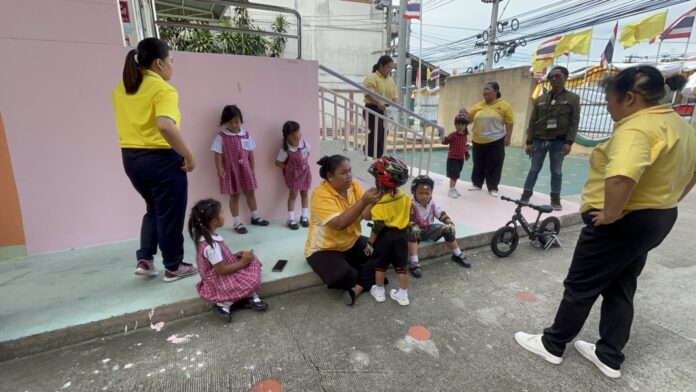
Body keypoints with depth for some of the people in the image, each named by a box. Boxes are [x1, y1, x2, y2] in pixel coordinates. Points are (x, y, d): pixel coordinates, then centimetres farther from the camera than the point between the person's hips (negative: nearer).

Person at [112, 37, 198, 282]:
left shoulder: (121, 89, 11)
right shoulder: (163, 89, -15)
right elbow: (165, 126, -30)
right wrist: (189, 156, -23)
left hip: (130, 157, 8)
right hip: (160, 158, -8)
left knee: (154, 209, 24)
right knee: (170, 214, 7)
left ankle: (144, 260, 24)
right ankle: (173, 267, 19)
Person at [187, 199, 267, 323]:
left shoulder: (206, 234, -2)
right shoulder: (210, 246, -32)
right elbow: (221, 270, -26)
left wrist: (235, 255, 0)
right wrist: (243, 262, -19)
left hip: (218, 276, 10)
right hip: (218, 281, -10)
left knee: (252, 262, 5)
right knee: (251, 280, -18)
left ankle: (250, 297, -3)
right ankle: (224, 304, -7)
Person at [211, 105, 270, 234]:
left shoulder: (246, 135, 2)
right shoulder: (221, 137, -8)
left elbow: (250, 153, 7)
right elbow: (218, 155, -9)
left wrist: (252, 169, 7)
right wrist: (219, 169, -20)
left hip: (245, 168, 4)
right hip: (231, 170, -3)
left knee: (250, 193, 14)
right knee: (234, 196, 5)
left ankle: (255, 217, 31)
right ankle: (237, 222, 16)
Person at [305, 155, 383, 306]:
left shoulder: (354, 185, -5)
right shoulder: (321, 194, -23)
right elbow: (338, 223, -35)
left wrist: (374, 200, -35)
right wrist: (363, 201, -37)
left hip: (352, 242, 6)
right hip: (325, 248, -6)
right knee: (340, 275, -32)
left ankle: (356, 288, -9)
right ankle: (368, 279, 1)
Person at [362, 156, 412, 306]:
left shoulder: (380, 202, -23)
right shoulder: (405, 197, -4)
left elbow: (378, 227, -20)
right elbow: (405, 217, 6)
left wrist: (371, 242, -10)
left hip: (384, 236, -4)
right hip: (401, 234, 5)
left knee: (380, 266, 16)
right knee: (401, 266, 15)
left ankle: (379, 292, 31)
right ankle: (403, 295, 26)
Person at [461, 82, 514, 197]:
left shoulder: (504, 105, -4)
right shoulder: (478, 105, 8)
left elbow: (509, 122, -5)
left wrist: (507, 137, -11)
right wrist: (464, 112, -8)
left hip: (495, 141, -4)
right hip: (478, 141, 4)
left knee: (494, 165, 1)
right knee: (478, 164, 13)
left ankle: (493, 188, 9)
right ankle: (477, 184, 25)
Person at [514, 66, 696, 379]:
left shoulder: (636, 128, -24)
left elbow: (621, 178, -42)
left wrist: (610, 214, -28)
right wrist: (666, 201, 18)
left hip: (623, 223, -9)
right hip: (656, 220, 9)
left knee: (581, 287, 6)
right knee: (620, 290, 18)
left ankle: (552, 345, 23)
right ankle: (609, 358, 31)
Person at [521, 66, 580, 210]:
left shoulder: (573, 98, 4)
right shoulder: (541, 99, 9)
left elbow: (574, 122, -2)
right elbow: (533, 121, 6)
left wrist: (569, 142, -12)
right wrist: (529, 142, 0)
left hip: (559, 141, -1)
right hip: (539, 140, 1)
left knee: (556, 172, 6)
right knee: (534, 169, 5)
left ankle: (555, 199, 15)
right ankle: (526, 196, 12)